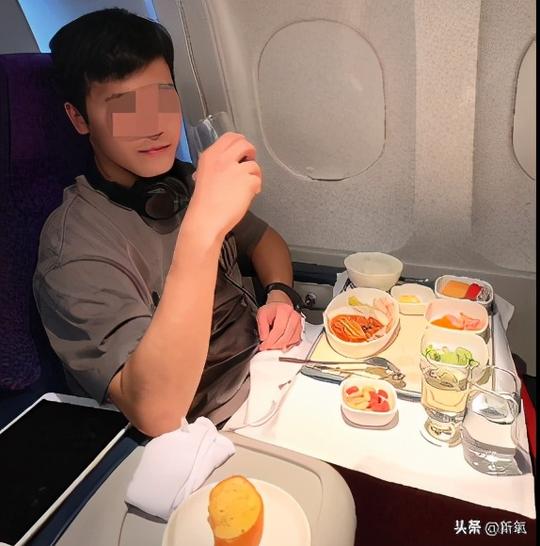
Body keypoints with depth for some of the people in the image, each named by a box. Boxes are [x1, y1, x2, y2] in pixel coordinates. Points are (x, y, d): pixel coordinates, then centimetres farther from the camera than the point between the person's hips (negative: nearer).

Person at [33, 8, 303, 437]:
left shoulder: (186, 183, 0)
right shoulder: (74, 248, -21)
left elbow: (264, 238, 15)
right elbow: (156, 414, -32)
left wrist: (279, 294, -6)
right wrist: (202, 229, -40)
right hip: (215, 433, -5)